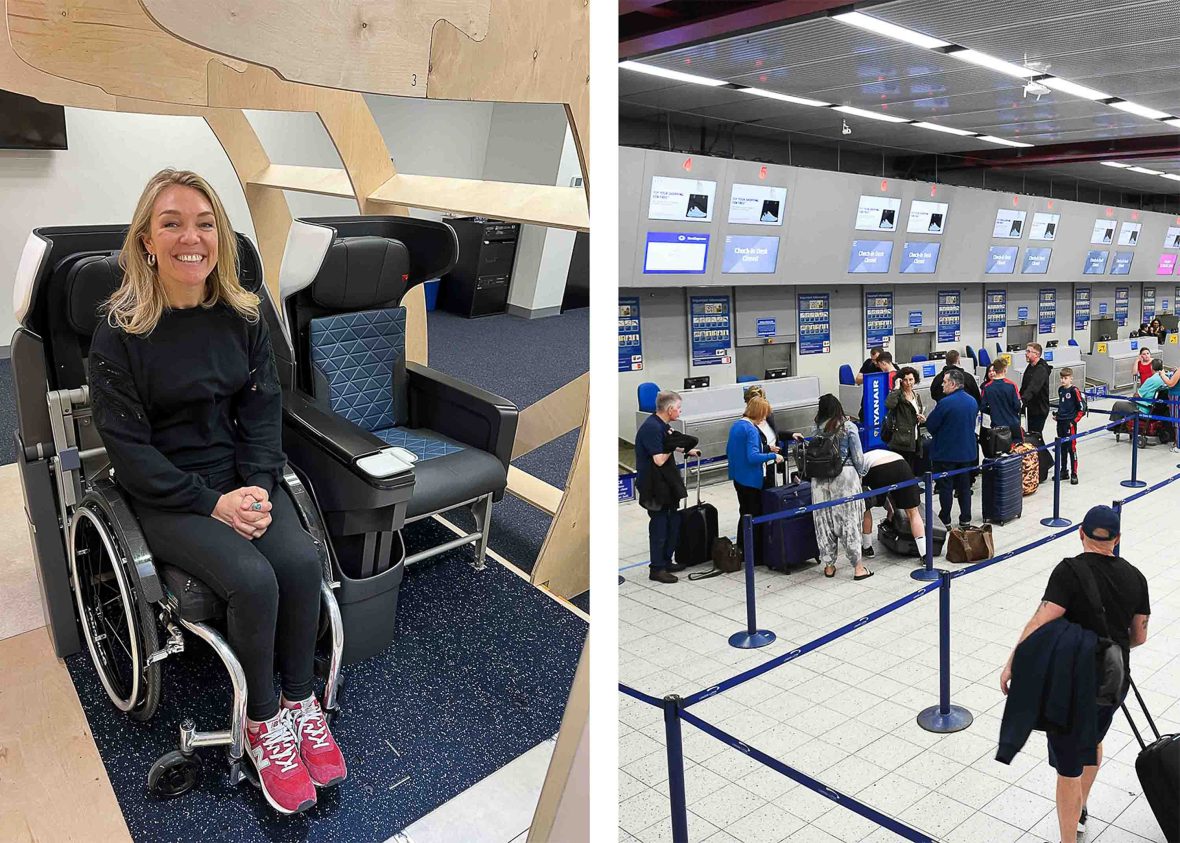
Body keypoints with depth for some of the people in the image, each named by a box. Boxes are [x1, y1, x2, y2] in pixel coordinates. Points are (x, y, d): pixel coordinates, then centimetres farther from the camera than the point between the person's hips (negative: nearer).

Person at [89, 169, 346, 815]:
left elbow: (263, 411, 4)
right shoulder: (120, 331, -10)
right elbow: (128, 446, -10)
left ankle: (301, 701, 0)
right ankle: (263, 724, -2)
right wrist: (211, 503, -18)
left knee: (301, 562, -22)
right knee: (253, 580, -26)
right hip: (164, 493, -4)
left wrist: (257, 486, -12)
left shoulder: (242, 317, 3)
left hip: (243, 477, 4)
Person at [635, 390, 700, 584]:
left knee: (673, 522, 17)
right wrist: (672, 445, -13)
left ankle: (666, 561, 30)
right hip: (654, 486, -10)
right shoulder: (652, 428, -23)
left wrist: (687, 450, 29)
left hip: (665, 484, 10)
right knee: (659, 525, -1)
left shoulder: (661, 425, 8)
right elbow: (659, 460, -26)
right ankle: (656, 568, 11)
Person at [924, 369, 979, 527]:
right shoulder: (973, 402, 3)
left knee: (945, 487, 3)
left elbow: (930, 425, -14)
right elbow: (972, 424, 15)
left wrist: (938, 435, 5)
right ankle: (965, 519, 21)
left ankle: (945, 520, 9)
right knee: (964, 486, 15)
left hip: (946, 452, -7)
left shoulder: (945, 403, -21)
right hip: (967, 451, 7)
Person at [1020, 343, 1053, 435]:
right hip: (1030, 408, 9)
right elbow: (1024, 387, 19)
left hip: (1039, 410, -9)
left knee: (1035, 434, -9)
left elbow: (1033, 388, -35)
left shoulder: (1041, 370, -19)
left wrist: (1023, 399, -47)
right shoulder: (1030, 367, 11)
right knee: (1031, 433, 15)